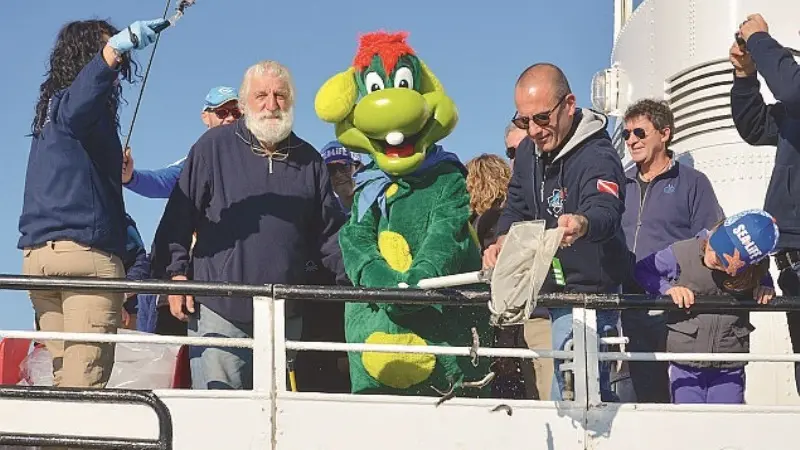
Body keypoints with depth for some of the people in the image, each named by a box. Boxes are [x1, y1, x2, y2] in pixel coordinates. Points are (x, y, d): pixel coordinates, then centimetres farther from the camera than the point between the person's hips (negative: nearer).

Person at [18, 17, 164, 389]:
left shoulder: (49, 106, 22)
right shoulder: (74, 102, -3)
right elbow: (76, 110, -29)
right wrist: (114, 50, -40)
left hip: (37, 253, 8)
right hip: (85, 250, -8)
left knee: (65, 376, 9)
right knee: (85, 382, -11)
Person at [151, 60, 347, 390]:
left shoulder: (308, 160, 11)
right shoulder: (214, 147, 1)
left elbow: (330, 232, 14)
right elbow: (179, 215, 1)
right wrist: (176, 272, -6)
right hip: (218, 310, -4)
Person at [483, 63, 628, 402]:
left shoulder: (598, 158, -23)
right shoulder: (528, 151, 2)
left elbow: (605, 211, -44)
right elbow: (517, 207, 17)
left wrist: (582, 225, -67)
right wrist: (502, 242, -3)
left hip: (586, 295, -8)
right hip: (551, 291, 8)